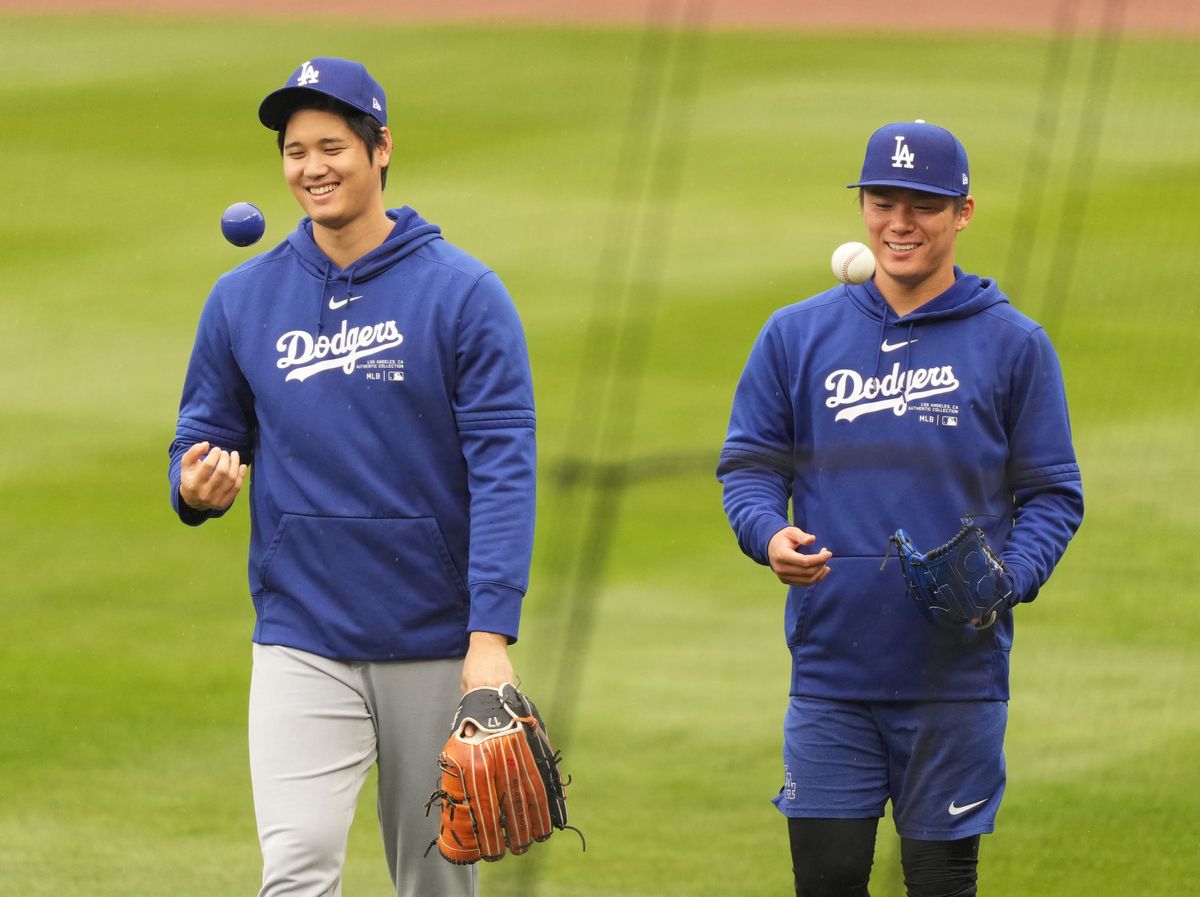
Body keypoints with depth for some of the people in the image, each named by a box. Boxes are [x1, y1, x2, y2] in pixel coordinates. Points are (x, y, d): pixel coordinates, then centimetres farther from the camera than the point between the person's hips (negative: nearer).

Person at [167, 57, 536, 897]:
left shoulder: (463, 292, -4)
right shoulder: (244, 299, 5)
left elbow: (504, 469, -10)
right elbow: (205, 438, 14)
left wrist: (492, 636, -19)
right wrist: (197, 487, -13)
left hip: (437, 647, -1)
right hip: (302, 645, 1)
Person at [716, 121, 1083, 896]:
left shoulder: (1013, 344, 3)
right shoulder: (796, 335, 8)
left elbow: (1051, 492, 4)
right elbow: (749, 464, 9)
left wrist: (1010, 580, -15)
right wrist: (770, 536, -14)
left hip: (956, 677, -1)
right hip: (831, 671, 1)